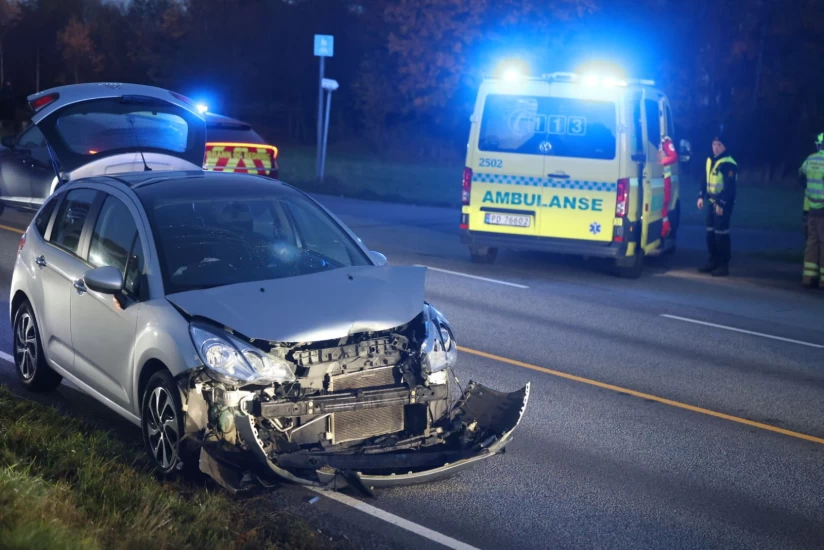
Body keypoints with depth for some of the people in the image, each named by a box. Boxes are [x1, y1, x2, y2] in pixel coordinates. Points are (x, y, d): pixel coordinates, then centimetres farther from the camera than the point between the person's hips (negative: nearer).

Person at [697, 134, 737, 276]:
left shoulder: (728, 164, -15)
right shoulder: (710, 160, 13)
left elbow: (730, 187, -20)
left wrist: (721, 204, -22)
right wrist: (701, 196, 13)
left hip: (723, 204, -9)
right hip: (711, 202, 9)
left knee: (721, 234, -7)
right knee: (710, 233, 13)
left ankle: (724, 265, 0)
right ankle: (714, 261, 23)